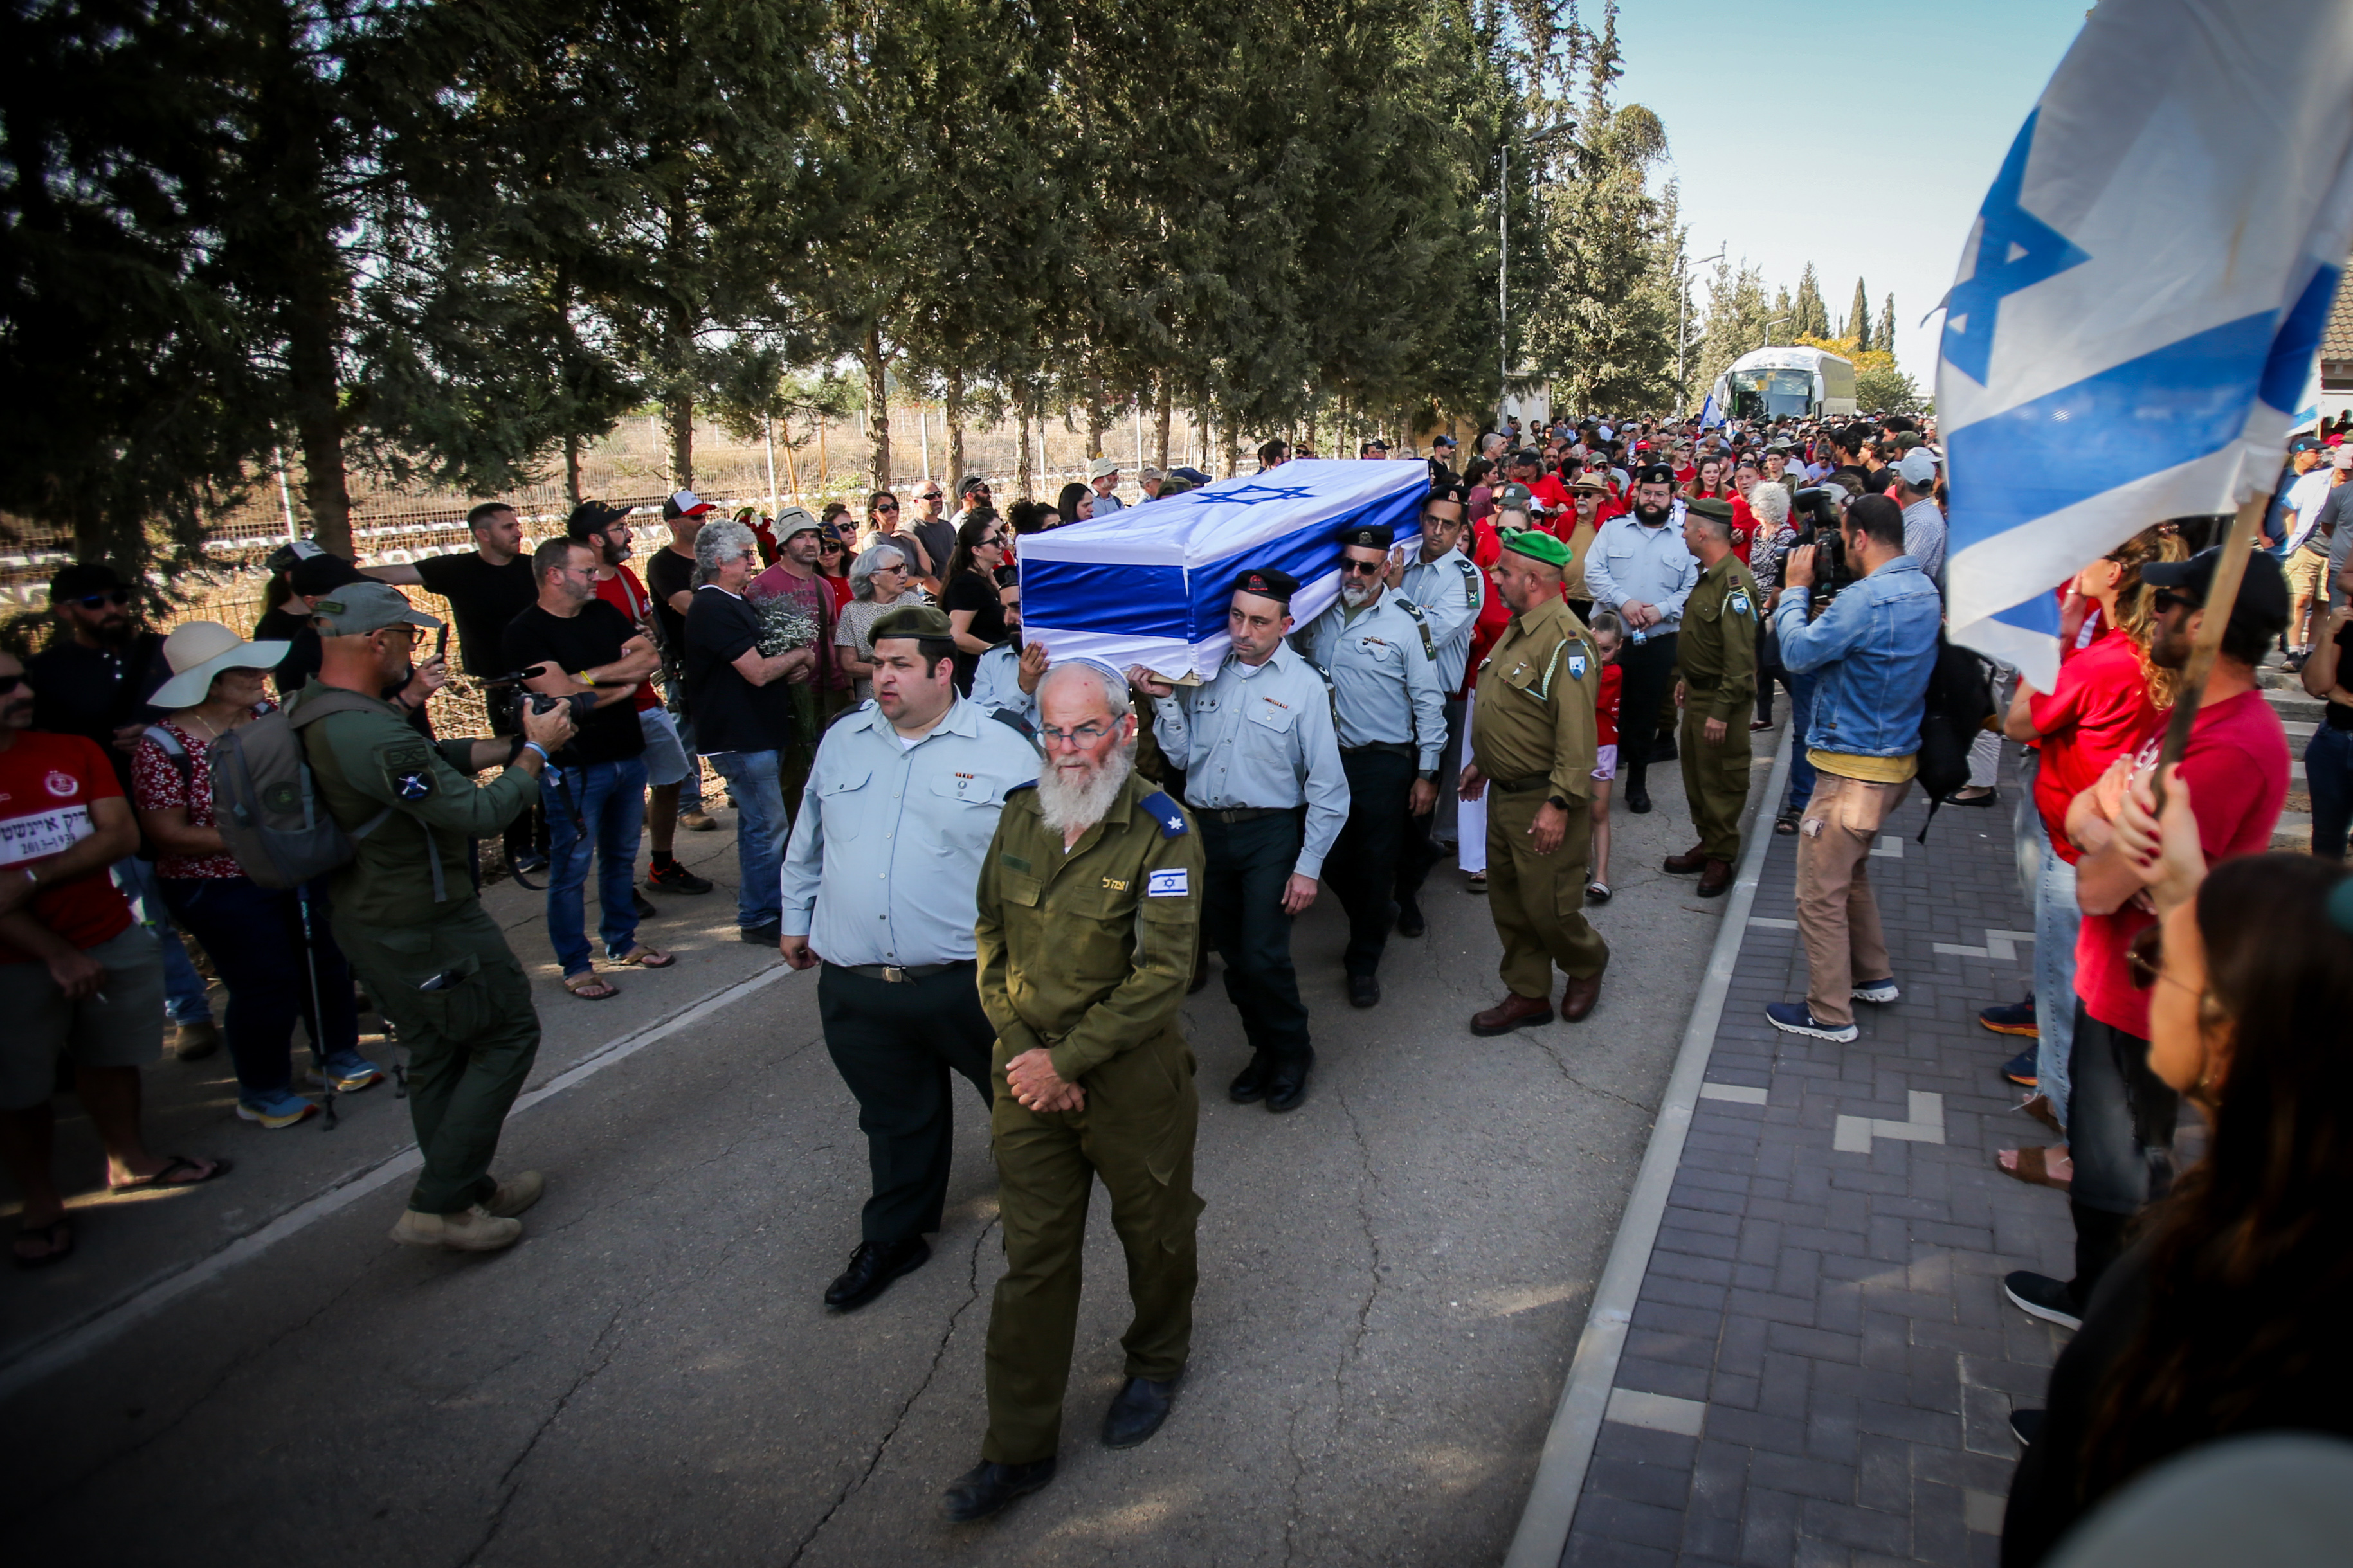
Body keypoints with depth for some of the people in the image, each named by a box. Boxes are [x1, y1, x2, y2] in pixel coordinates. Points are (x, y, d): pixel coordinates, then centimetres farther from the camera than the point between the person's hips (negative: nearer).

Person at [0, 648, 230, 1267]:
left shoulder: (76, 753, 5)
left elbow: (123, 835, -4)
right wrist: (57, 955, -17)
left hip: (112, 940, 4)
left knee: (110, 1059, 15)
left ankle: (129, 1160, 33)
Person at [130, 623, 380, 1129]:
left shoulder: (267, 715, -1)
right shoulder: (163, 745, -16)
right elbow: (168, 835, -17)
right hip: (223, 892, -6)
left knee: (328, 962, 14)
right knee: (267, 986, 0)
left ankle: (337, 1055, 37)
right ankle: (263, 1094, 23)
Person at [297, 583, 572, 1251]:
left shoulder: (308, 707, 3)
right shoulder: (371, 736, -30)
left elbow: (432, 761, 10)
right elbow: (478, 813, -24)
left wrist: (511, 745, 2)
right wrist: (536, 752, -11)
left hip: (364, 915, 10)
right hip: (425, 925, -10)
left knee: (437, 1054, 20)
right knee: (508, 1033, 4)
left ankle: (469, 1190, 32)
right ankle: (437, 1206, 6)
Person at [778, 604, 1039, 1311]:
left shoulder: (1004, 752, -6)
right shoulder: (842, 742, 8)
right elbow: (807, 842, 20)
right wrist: (796, 919, 23)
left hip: (969, 981, -3)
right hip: (855, 987, 3)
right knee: (896, 1119, 18)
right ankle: (893, 1239, 37)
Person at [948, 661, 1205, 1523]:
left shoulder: (1162, 832, -16)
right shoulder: (1021, 814, 0)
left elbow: (1162, 975, -19)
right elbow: (991, 935, 6)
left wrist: (1067, 1060, -19)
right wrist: (1022, 1049, -6)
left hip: (1132, 1074, -4)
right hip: (1028, 1069, 4)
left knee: (1153, 1232, 17)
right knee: (1032, 1255, 10)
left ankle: (1156, 1363, 46)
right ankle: (1019, 1446, 23)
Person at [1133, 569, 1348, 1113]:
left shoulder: (1304, 685, -6)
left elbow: (1327, 786, -6)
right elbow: (1183, 755, 5)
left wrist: (1308, 866, -9)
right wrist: (1164, 701, -8)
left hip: (1270, 832, -4)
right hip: (1206, 828, 4)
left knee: (1264, 956, -10)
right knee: (1233, 955, 12)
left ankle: (1293, 1053, 16)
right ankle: (1265, 1048, 33)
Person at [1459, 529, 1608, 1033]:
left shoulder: (1565, 642, -21)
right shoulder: (1517, 629, 11)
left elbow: (1577, 734, -26)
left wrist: (1558, 804, -27)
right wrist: (1481, 763, 23)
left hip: (1541, 802, -9)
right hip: (1503, 793, 9)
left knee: (1547, 906, 2)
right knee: (1508, 900, 15)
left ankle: (1587, 964, 31)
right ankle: (1527, 995, 28)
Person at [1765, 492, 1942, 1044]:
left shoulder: (1866, 598, -24)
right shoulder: (1924, 590, 8)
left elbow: (1798, 653, -17)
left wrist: (1795, 590, -4)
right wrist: (1818, 613, 1)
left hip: (1854, 768, -10)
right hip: (1895, 757, 10)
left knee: (1820, 893, 1)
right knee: (1850, 871, 27)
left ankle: (1830, 1014, 12)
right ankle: (1874, 977, 39)